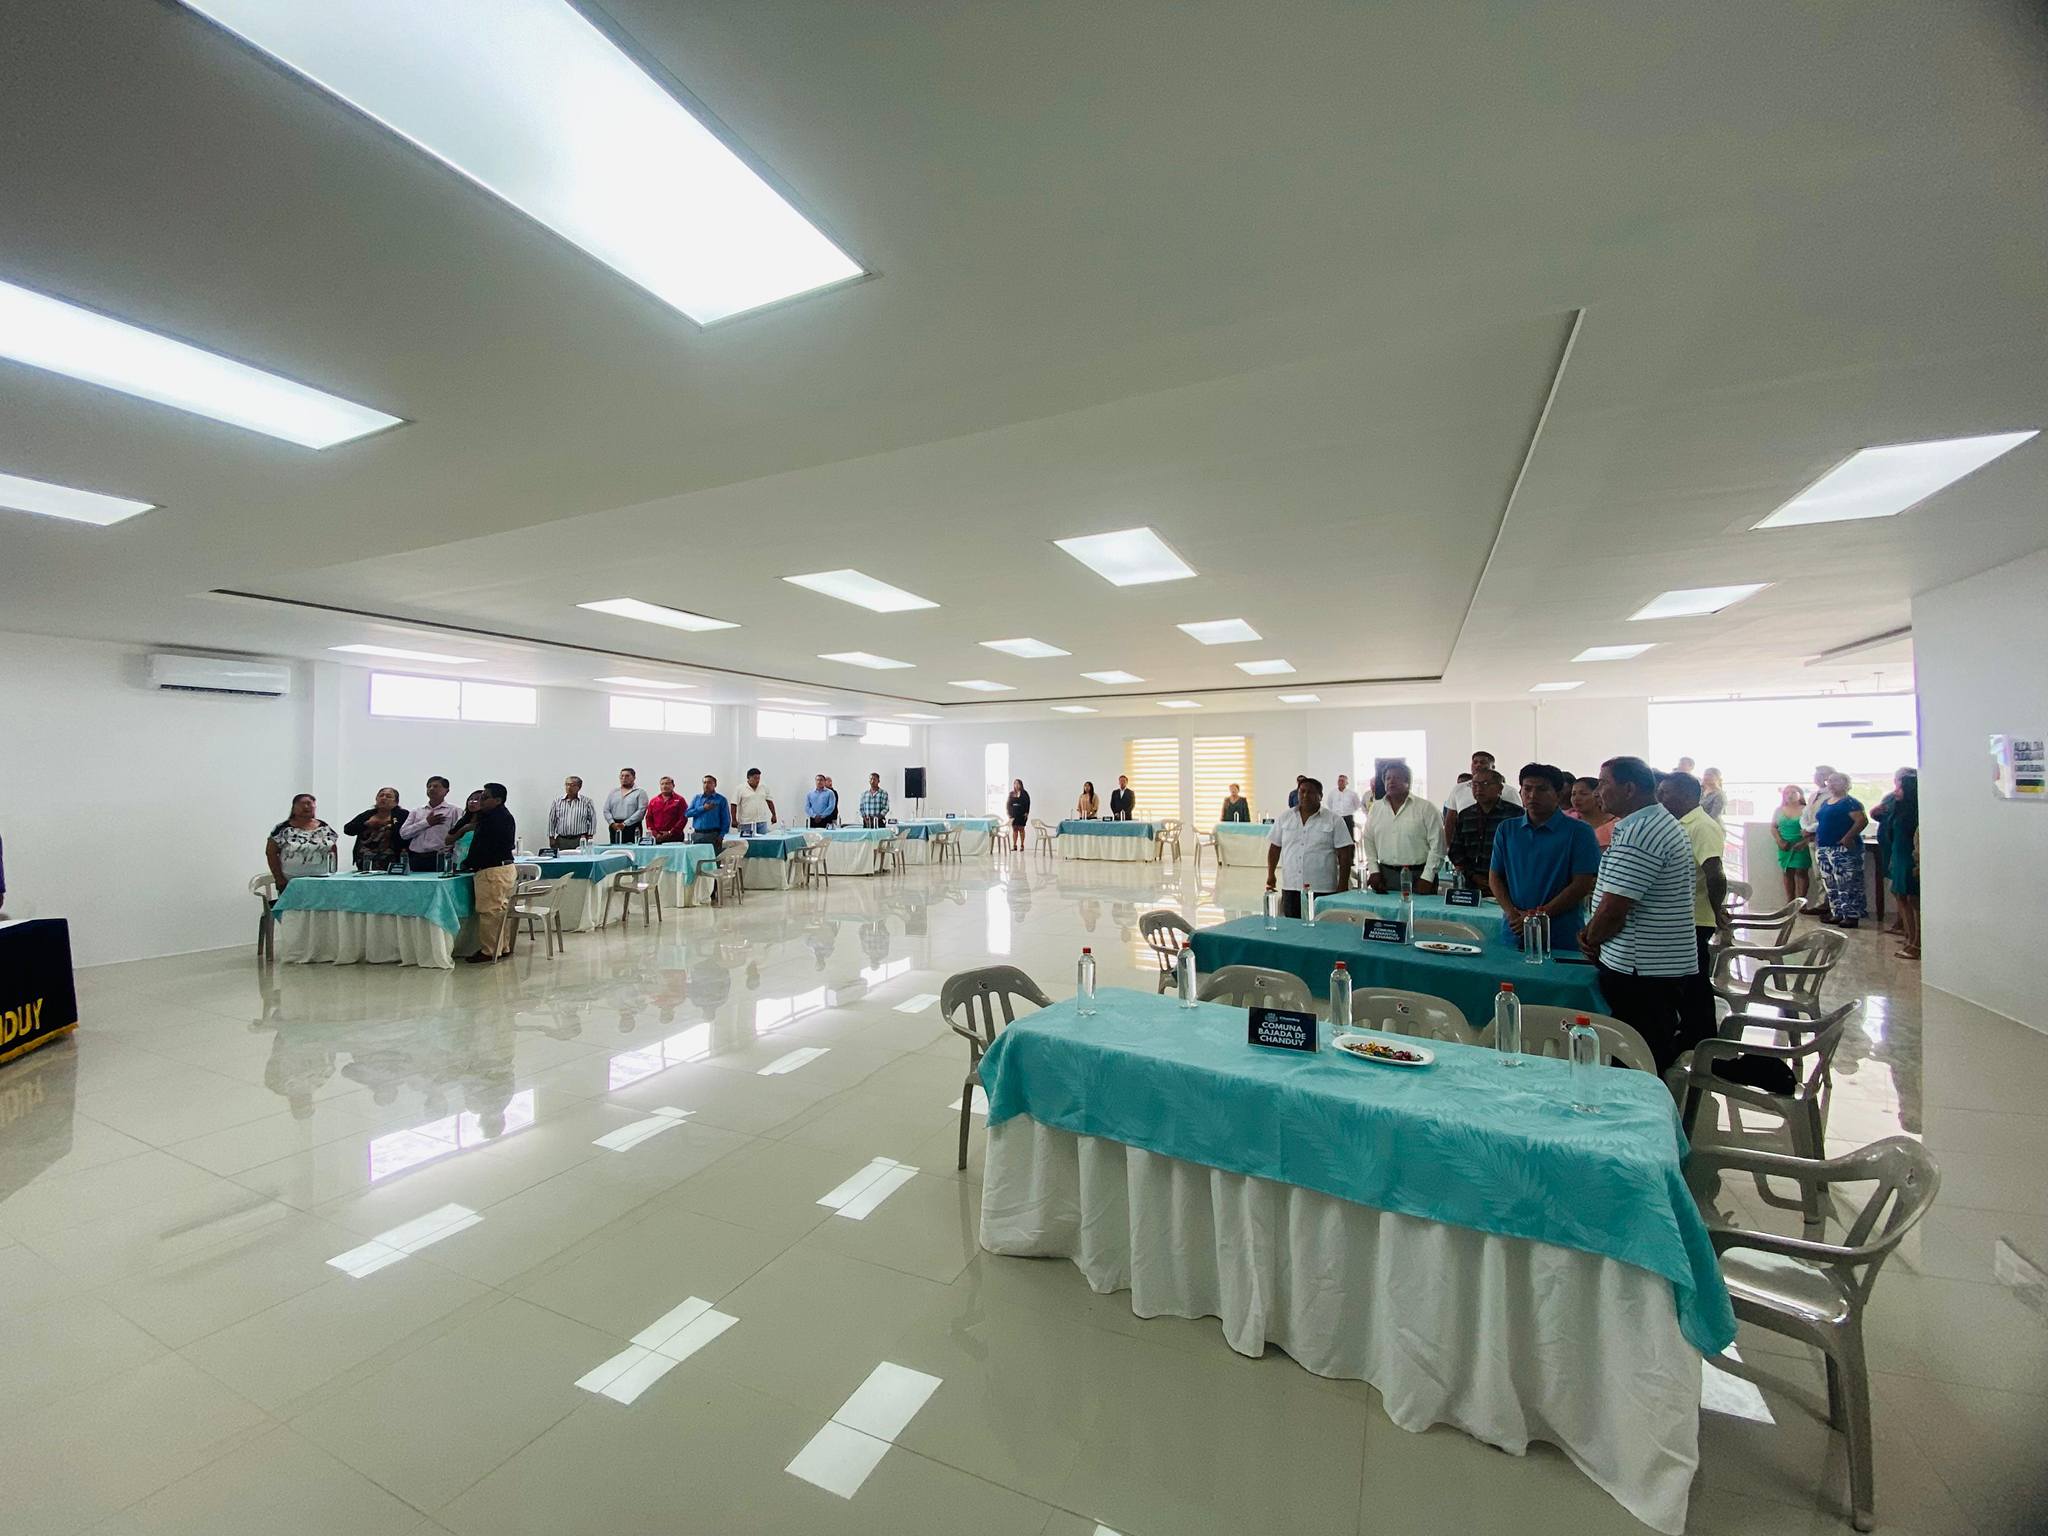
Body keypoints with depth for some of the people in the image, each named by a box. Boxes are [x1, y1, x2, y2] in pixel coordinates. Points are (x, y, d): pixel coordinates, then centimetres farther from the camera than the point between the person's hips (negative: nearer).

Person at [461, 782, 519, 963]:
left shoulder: (495, 818, -16)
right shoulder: (504, 816, 18)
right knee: (501, 910, 15)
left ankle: (490, 951, 1)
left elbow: (481, 846, -15)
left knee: (489, 911, -5)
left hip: (492, 871, -11)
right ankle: (504, 947, 22)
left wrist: (467, 863, -3)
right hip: (505, 867, 11)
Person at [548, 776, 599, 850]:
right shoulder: (557, 802, 10)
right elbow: (552, 820, 13)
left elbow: (592, 819, 4)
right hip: (561, 840, 2)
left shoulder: (587, 801, 3)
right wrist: (551, 838, 9)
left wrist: (590, 836, 0)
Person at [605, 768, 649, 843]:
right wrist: (612, 823, -5)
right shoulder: (613, 792, 18)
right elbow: (606, 810, 12)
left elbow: (641, 811, -8)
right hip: (615, 828, 4)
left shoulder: (640, 792, 3)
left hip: (632, 827, -4)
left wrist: (625, 823, -14)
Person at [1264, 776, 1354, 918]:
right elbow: (1274, 848, 14)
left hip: (1323, 891, -3)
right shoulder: (1285, 818, 9)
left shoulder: (1334, 820, 0)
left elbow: (1344, 856, -1)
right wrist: (1271, 874, 3)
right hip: (1290, 888, 3)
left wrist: (1342, 886, -6)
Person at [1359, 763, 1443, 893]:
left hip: (1418, 876, -3)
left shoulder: (1425, 808, -1)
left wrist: (1427, 878, -9)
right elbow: (1368, 841, 12)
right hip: (1385, 876, 3)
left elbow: (1437, 845, -5)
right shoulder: (1376, 808, 10)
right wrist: (1373, 871, 4)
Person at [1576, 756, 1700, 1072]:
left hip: (1641, 971, -10)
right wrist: (1593, 932, 5)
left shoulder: (1638, 834, -20)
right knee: (1661, 1046, 18)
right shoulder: (1664, 823, 15)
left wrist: (1590, 938, -3)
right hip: (1668, 964, 10)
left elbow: (1612, 910, -22)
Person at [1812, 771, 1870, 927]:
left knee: (1847, 884, -7)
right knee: (1830, 884, 12)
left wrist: (1848, 837, -23)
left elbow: (1862, 820, -18)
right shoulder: (1825, 802, 18)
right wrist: (1816, 838, 15)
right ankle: (1837, 913, 19)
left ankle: (1852, 916, -2)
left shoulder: (1849, 802, -7)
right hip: (1824, 849, 9)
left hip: (1843, 850, -9)